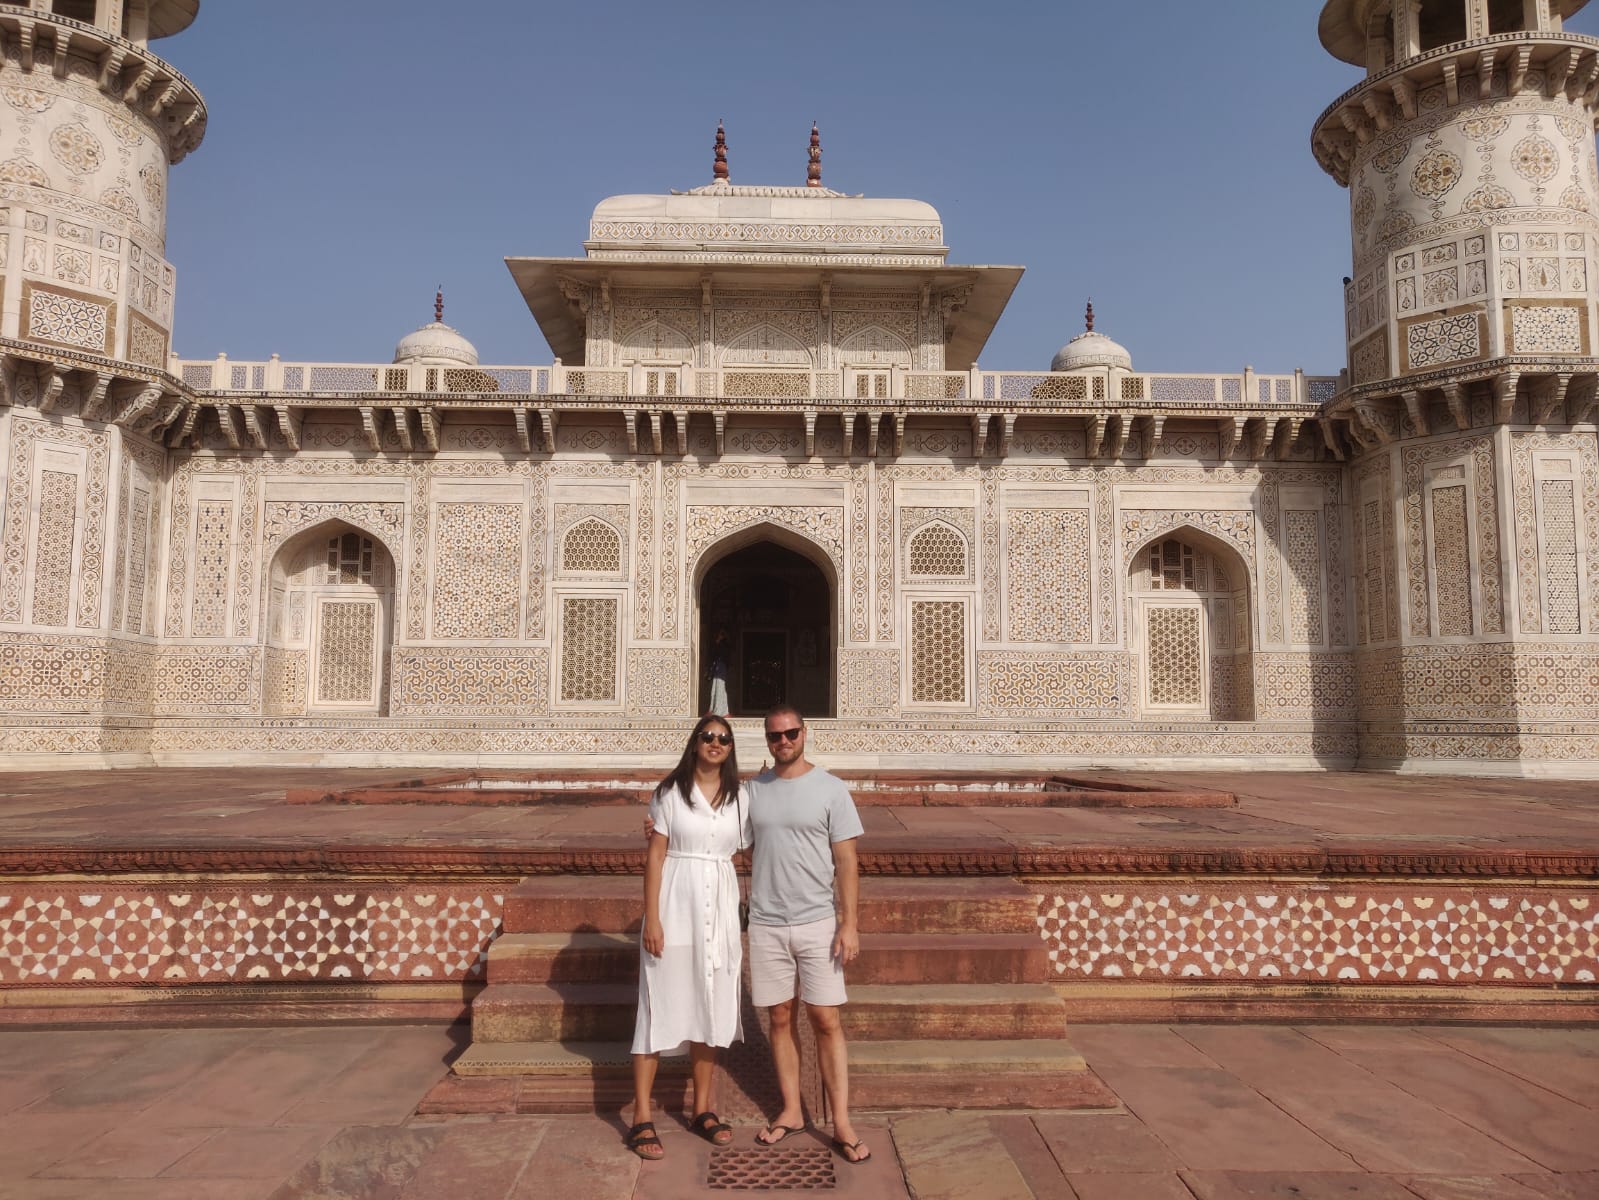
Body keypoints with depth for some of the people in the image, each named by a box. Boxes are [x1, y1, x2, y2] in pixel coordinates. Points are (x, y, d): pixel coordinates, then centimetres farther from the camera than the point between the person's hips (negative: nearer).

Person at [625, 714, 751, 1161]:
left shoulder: (740, 798, 6)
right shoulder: (671, 792, -4)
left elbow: (740, 858, 8)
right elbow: (655, 856, -6)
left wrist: (740, 927, 5)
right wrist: (651, 919, -12)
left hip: (720, 910, 4)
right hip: (676, 907, -4)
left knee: (709, 1008, 12)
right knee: (660, 1008, 0)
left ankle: (702, 1110, 25)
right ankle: (641, 1120, 9)